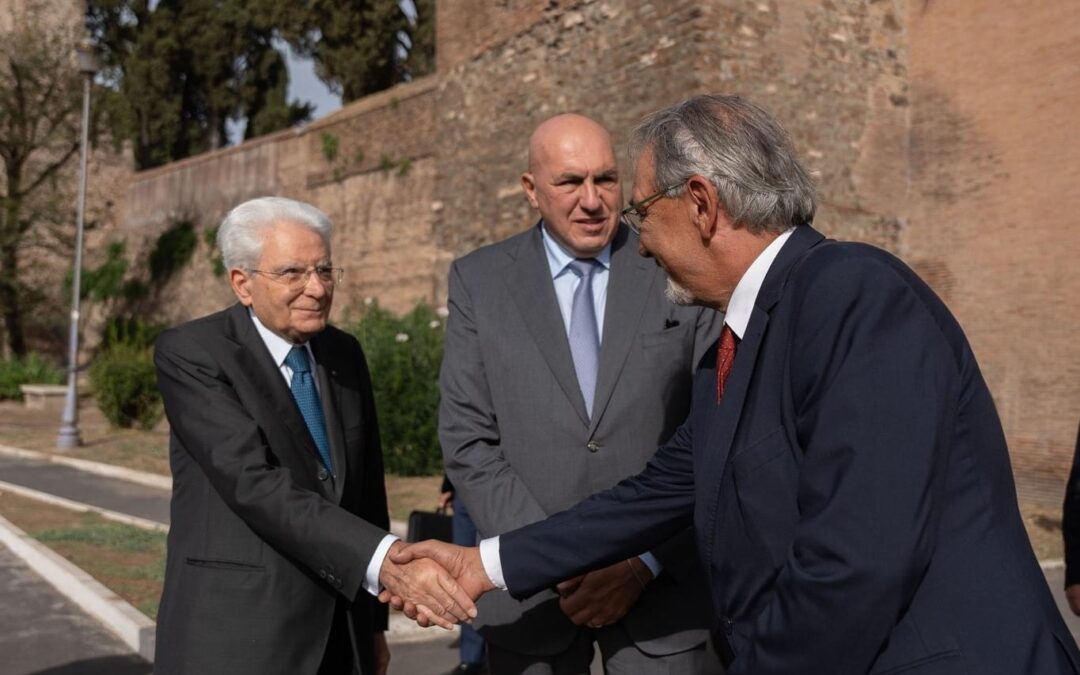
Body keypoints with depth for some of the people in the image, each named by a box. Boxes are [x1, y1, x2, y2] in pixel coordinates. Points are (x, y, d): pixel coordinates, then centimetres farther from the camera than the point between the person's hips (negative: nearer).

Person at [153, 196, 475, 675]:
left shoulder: (345, 354, 7)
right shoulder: (189, 353, -11)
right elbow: (254, 483, -24)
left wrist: (373, 624, 14)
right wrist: (386, 560, -34)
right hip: (235, 634, -5)